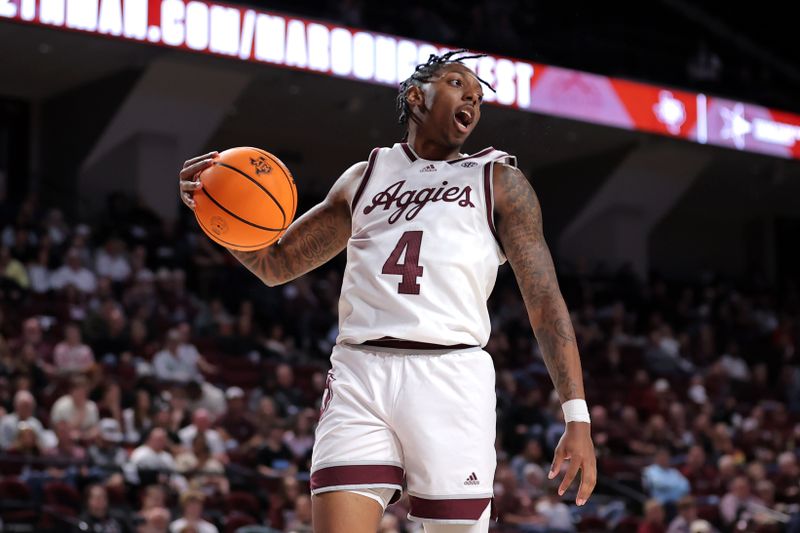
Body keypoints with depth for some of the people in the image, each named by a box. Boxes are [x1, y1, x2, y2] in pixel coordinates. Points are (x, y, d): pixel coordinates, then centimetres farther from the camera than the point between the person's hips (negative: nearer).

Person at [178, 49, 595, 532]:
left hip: (450, 377, -2)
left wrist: (578, 416, -5)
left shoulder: (499, 180, 14)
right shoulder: (364, 177, 23)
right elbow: (276, 264, 25)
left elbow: (546, 302, 6)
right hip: (360, 373, 2)